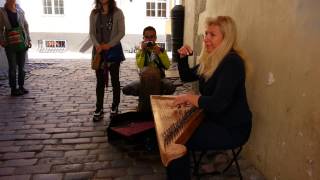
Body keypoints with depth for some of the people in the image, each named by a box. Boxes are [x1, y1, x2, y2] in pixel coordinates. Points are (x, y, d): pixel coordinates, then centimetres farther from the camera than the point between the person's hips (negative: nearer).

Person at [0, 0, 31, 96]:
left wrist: (28, 40, 6)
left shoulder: (20, 11, 9)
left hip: (22, 42, 3)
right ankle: (13, 89, 4)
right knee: (13, 67, -2)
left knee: (21, 66, 7)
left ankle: (21, 87, 16)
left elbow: (26, 26, 12)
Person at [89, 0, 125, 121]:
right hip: (98, 51, 3)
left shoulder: (117, 13, -2)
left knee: (115, 79, 7)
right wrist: (97, 45, -13)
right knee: (100, 81, 4)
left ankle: (115, 107, 19)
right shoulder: (94, 13, 7)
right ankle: (99, 109, 10)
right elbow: (92, 32, 5)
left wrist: (109, 44, -15)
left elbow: (121, 32, -6)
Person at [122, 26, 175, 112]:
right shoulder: (140, 51, 7)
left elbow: (167, 66, -8)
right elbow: (140, 66, -12)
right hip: (144, 79, 1)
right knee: (126, 89, -24)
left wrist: (159, 53, -18)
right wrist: (142, 51, -17)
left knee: (171, 87, -34)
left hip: (159, 79, 0)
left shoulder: (161, 50, 7)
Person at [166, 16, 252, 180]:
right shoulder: (211, 60, 6)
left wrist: (189, 97, -18)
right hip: (214, 119, 9)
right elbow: (187, 77, 18)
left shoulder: (232, 63, -23)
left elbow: (218, 103, -31)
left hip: (231, 129, -9)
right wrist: (183, 57, 1)